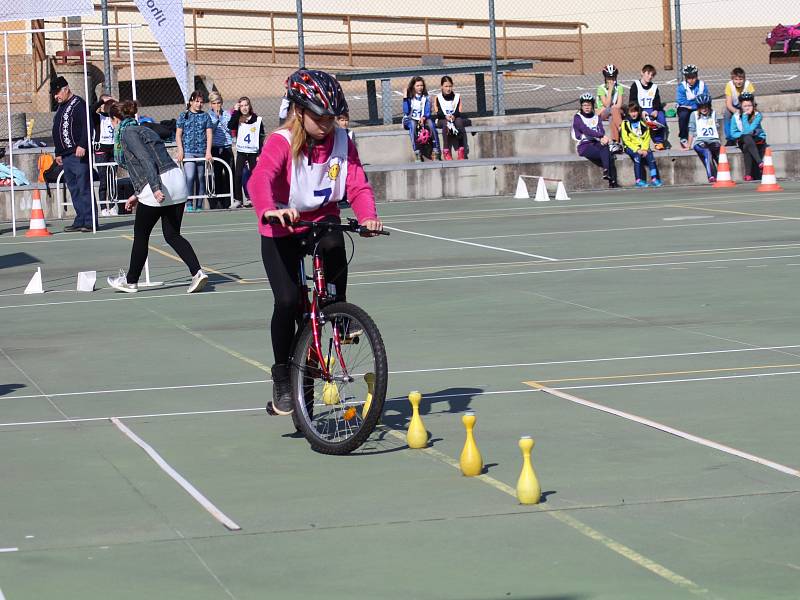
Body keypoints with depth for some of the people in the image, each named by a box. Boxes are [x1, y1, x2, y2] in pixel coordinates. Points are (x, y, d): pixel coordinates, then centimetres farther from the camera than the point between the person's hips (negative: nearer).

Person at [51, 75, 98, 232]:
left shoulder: (78, 104, -6)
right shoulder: (61, 107, 22)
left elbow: (87, 126, -17)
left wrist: (82, 145, -25)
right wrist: (58, 153, 26)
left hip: (79, 155, -9)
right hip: (66, 157, 9)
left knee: (84, 188, -9)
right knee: (74, 190, 8)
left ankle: (90, 221, -9)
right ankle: (80, 221, 10)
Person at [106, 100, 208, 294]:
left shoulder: (127, 133, -2)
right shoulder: (144, 130, 25)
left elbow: (146, 160, -17)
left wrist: (155, 188, -25)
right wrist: (138, 195, 33)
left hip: (158, 187, -8)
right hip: (177, 180, 8)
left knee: (141, 236, 9)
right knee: (172, 235, 12)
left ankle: (130, 281, 21)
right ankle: (197, 272, -6)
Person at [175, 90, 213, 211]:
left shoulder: (205, 116, 10)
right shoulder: (183, 116, 7)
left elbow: (209, 134, 5)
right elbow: (178, 134, 6)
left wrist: (208, 151, -5)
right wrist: (180, 150, -5)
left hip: (202, 152, 2)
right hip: (188, 151, -2)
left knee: (200, 178, 5)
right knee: (190, 176, -16)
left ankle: (199, 205, 10)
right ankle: (189, 204, -14)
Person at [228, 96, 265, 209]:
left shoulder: (258, 120, 1)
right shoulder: (238, 120, 5)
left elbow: (261, 139, 1)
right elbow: (230, 126, -17)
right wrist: (235, 111, -13)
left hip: (253, 152, -1)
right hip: (241, 152, 1)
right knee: (238, 175, -8)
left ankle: (251, 198, 12)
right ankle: (237, 199, -4)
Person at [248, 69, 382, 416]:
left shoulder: (341, 143, -5)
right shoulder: (281, 143, -18)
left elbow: (357, 185, -12)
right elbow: (260, 179, -35)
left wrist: (368, 217, -33)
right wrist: (269, 210, -56)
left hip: (323, 220, 4)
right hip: (281, 231, -4)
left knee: (335, 248, -30)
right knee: (287, 300, -17)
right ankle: (282, 378, -1)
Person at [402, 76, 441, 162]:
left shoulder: (425, 98, 9)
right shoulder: (409, 97, 3)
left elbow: (428, 111, 0)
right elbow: (406, 111, -8)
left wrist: (424, 117, -22)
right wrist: (405, 98, -14)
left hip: (423, 119, 2)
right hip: (410, 119, -2)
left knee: (430, 123, -31)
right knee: (413, 124, -36)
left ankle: (436, 152, -33)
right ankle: (417, 153, -42)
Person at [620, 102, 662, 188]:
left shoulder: (643, 123, 11)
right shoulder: (625, 123, 1)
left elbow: (647, 138, 7)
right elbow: (626, 140, -6)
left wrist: (644, 149, -11)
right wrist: (637, 150, -17)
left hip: (642, 146, 3)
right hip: (631, 147, -3)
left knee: (649, 155, -25)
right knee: (637, 155, -32)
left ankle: (654, 178, -28)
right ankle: (638, 180, -33)